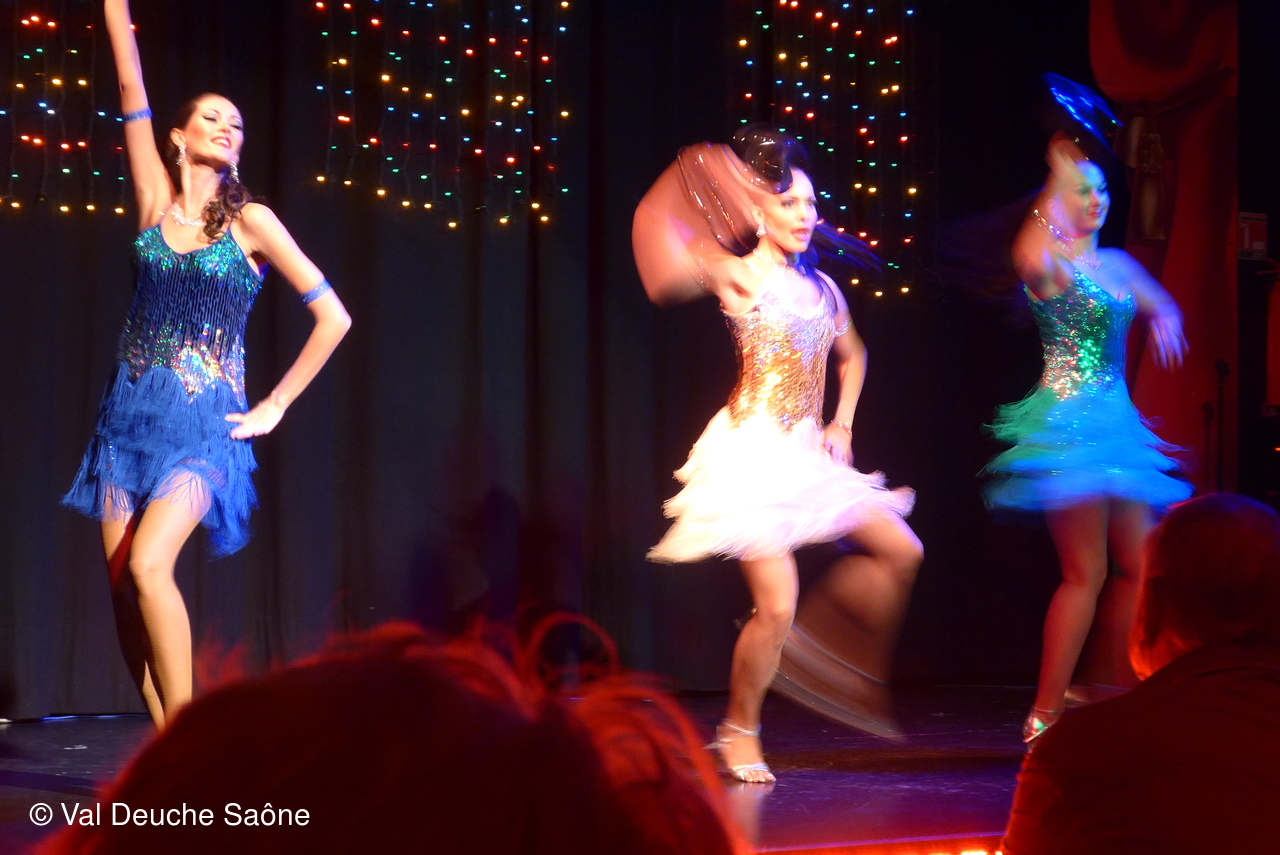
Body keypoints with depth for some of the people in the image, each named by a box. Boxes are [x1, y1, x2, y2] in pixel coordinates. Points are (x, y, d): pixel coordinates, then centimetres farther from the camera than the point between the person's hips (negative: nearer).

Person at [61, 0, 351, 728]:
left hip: (203, 421, -4)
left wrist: (274, 408, 1)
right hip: (132, 412, 4)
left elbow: (333, 317, 1)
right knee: (122, 581, -2)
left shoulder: (250, 222, 0)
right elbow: (132, 87, 4)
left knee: (148, 565, -22)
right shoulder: (156, 201, 8)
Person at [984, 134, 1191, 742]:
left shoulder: (1117, 264, 15)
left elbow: (1162, 305, 30)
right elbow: (1029, 259, -33)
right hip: (1068, 421, -8)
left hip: (1114, 420, 8)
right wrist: (1057, 185, -26)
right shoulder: (1049, 262, -8)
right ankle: (1044, 716, -5)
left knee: (1139, 566, 9)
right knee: (1086, 572, -10)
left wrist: (1162, 320, 6)